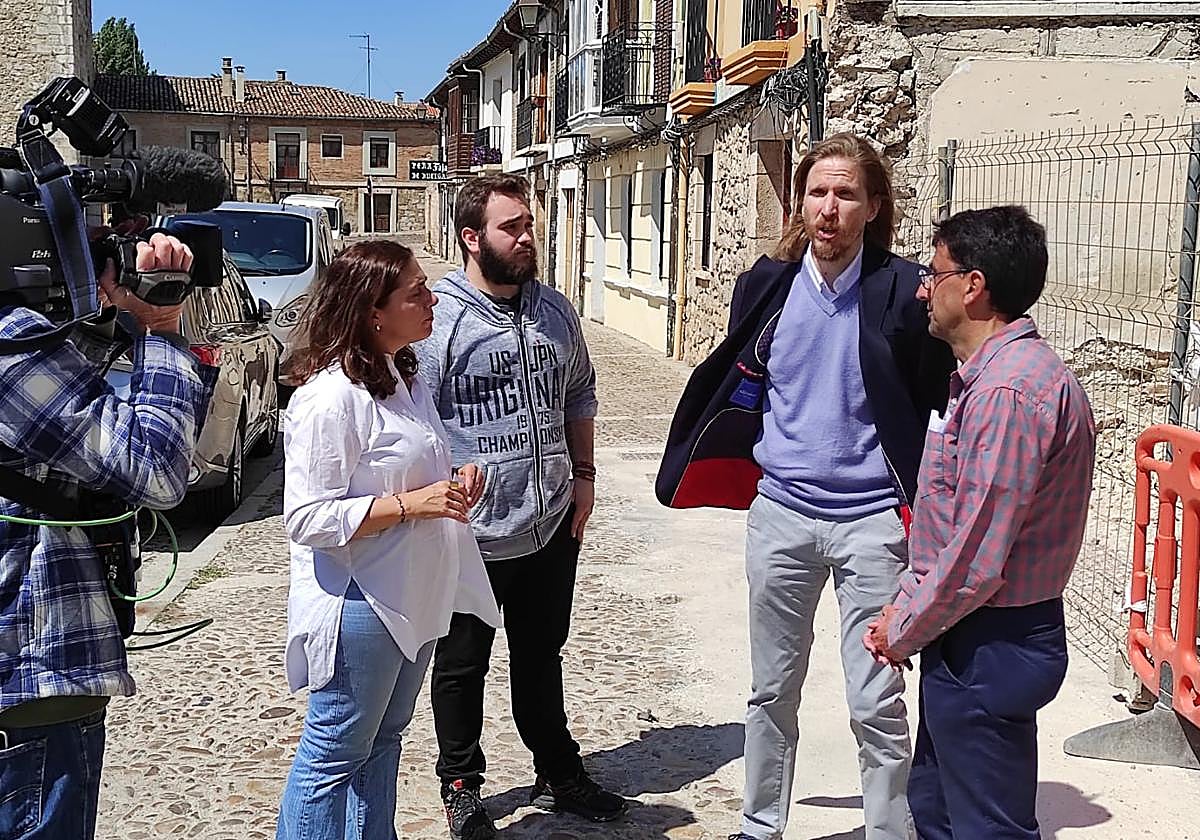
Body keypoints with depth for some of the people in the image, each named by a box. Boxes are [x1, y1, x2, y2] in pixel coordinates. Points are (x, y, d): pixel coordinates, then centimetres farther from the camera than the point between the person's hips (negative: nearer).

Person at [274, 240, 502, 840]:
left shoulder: (403, 376, 8)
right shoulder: (330, 396, -22)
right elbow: (307, 518, -24)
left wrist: (451, 484, 2)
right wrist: (412, 504, -27)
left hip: (412, 598, 9)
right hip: (361, 605, -9)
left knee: (383, 740, 22)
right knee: (335, 754, 5)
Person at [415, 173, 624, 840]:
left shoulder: (555, 311, 5)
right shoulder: (436, 318, -13)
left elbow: (579, 396, 17)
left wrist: (583, 474, 12)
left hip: (553, 527, 5)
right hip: (470, 535, -5)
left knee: (542, 658, 20)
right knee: (463, 667, 13)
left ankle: (560, 774, 36)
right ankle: (462, 784, 31)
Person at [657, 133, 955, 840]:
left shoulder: (904, 291, -8)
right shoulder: (769, 284, 2)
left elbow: (936, 406, -3)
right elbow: (738, 383, 13)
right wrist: (692, 466, 10)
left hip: (871, 519, -3)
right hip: (780, 512, 4)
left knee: (877, 703, 2)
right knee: (773, 690, 16)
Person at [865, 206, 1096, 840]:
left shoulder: (1006, 392, -24)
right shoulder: (991, 374, 11)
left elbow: (975, 560, -25)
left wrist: (904, 631, -10)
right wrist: (906, 606, 9)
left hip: (986, 649, -10)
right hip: (973, 641, 10)